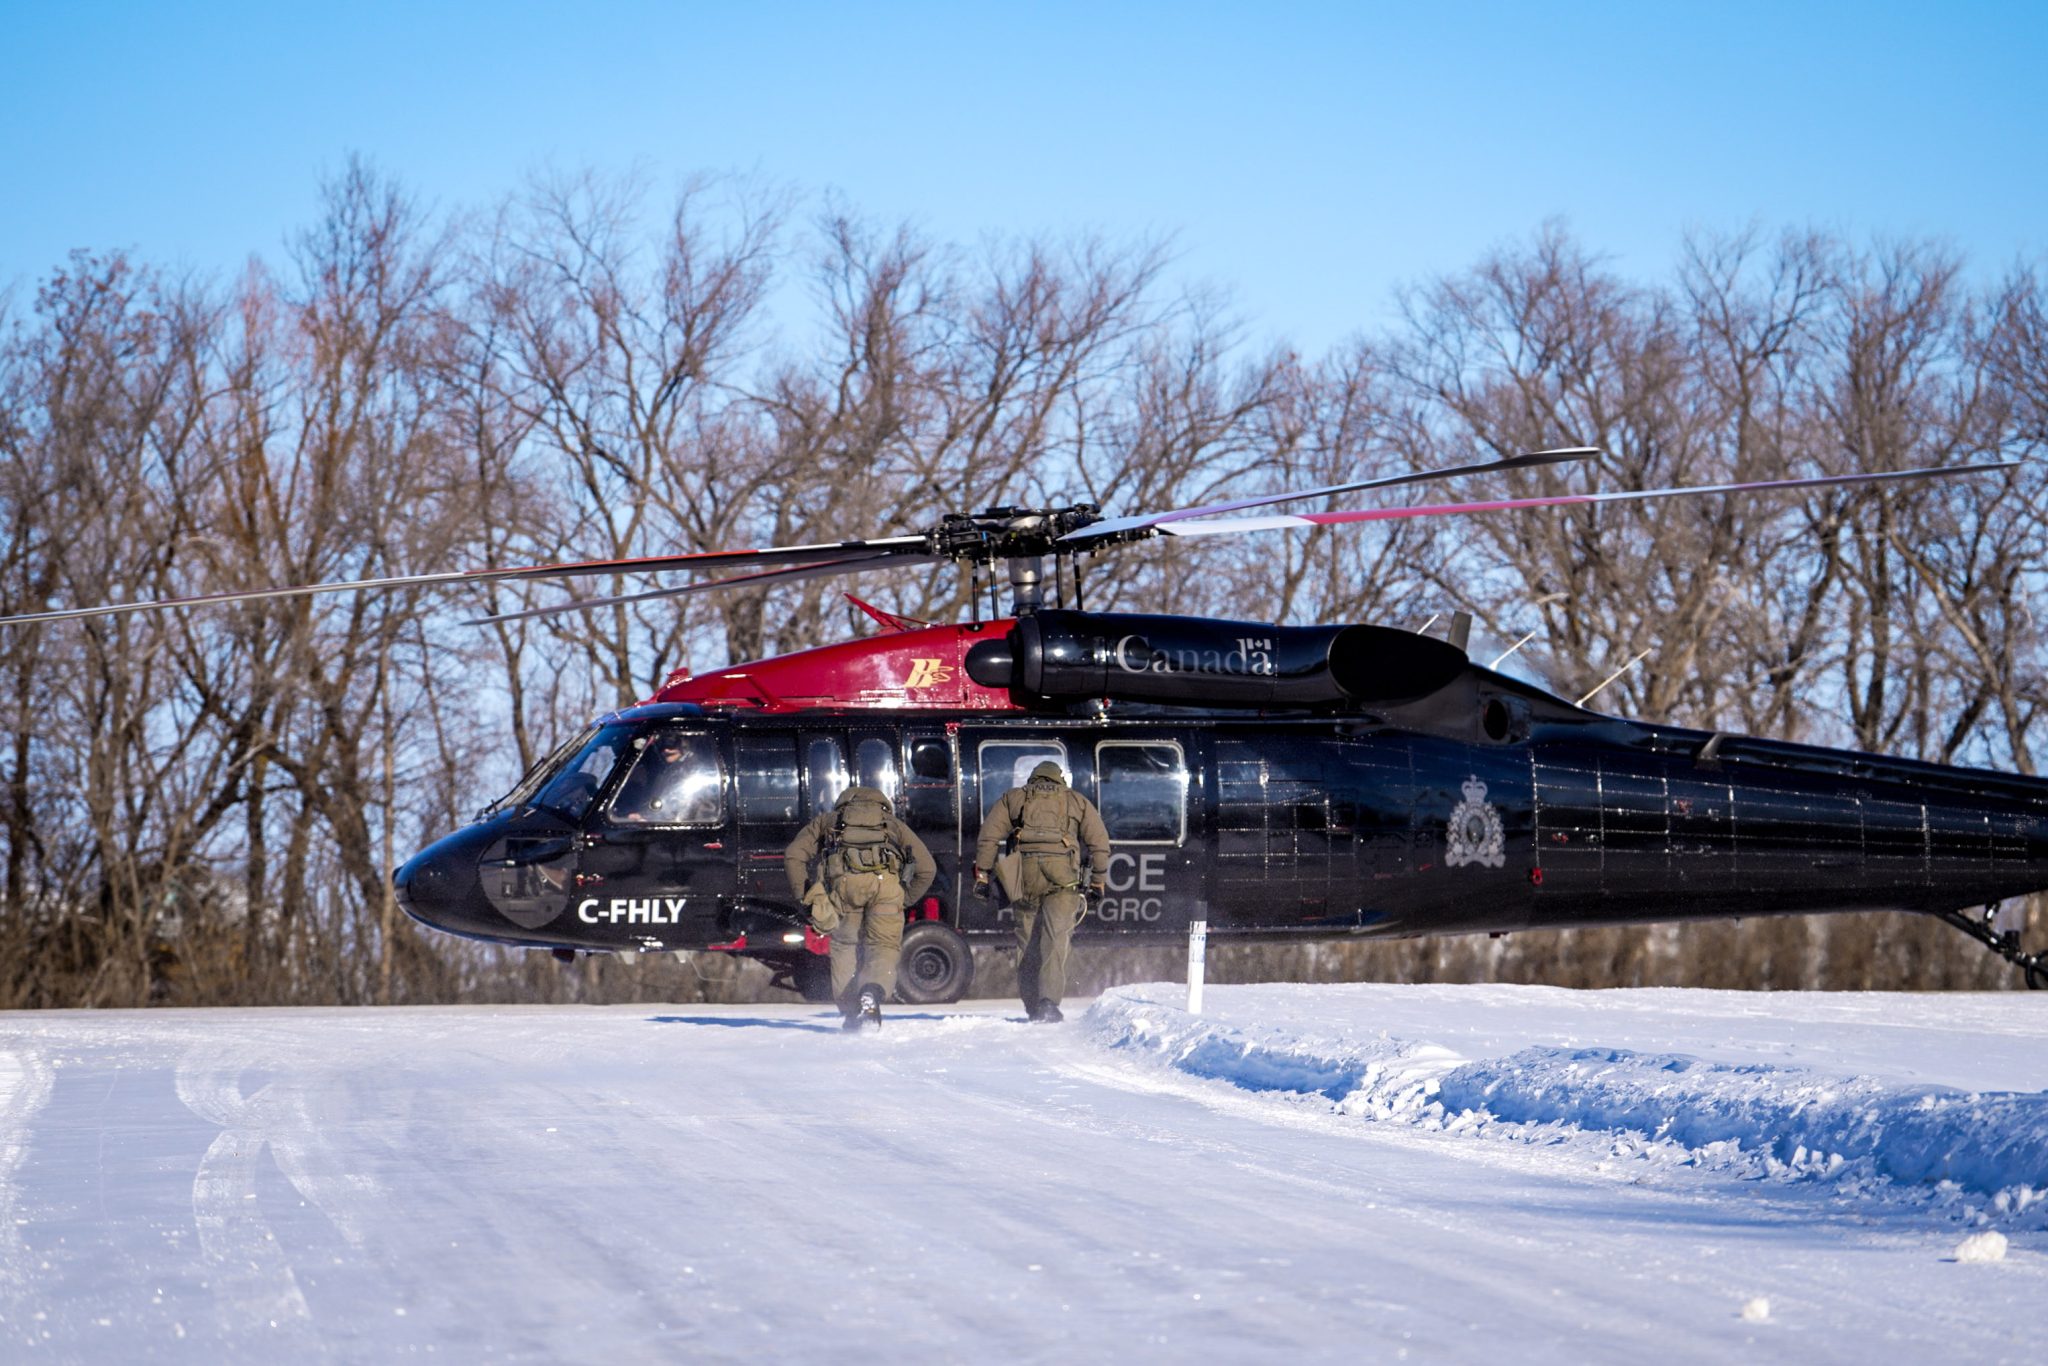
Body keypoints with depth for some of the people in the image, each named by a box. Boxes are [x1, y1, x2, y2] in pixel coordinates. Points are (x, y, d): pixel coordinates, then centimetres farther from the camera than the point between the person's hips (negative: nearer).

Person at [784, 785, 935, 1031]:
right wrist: (905, 899, 32)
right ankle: (871, 994, -21)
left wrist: (804, 897, 19)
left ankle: (850, 1011, 9)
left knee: (845, 945, 17)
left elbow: (793, 856, 19)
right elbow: (927, 867, 27)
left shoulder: (826, 820, 35)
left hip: (844, 880, 0)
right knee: (884, 946, 6)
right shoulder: (893, 824, 37)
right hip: (886, 879, 0)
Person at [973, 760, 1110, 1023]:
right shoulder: (1077, 802, 21)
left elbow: (988, 837, 10)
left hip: (1025, 874, 1)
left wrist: (982, 874, 10)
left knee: (1027, 941, 9)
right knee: (1056, 940, -6)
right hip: (1062, 877, -1)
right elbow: (1099, 843, 14)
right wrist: (1097, 881, 19)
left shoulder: (1013, 798, 21)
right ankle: (1049, 1000, -22)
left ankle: (1032, 1006, 9)